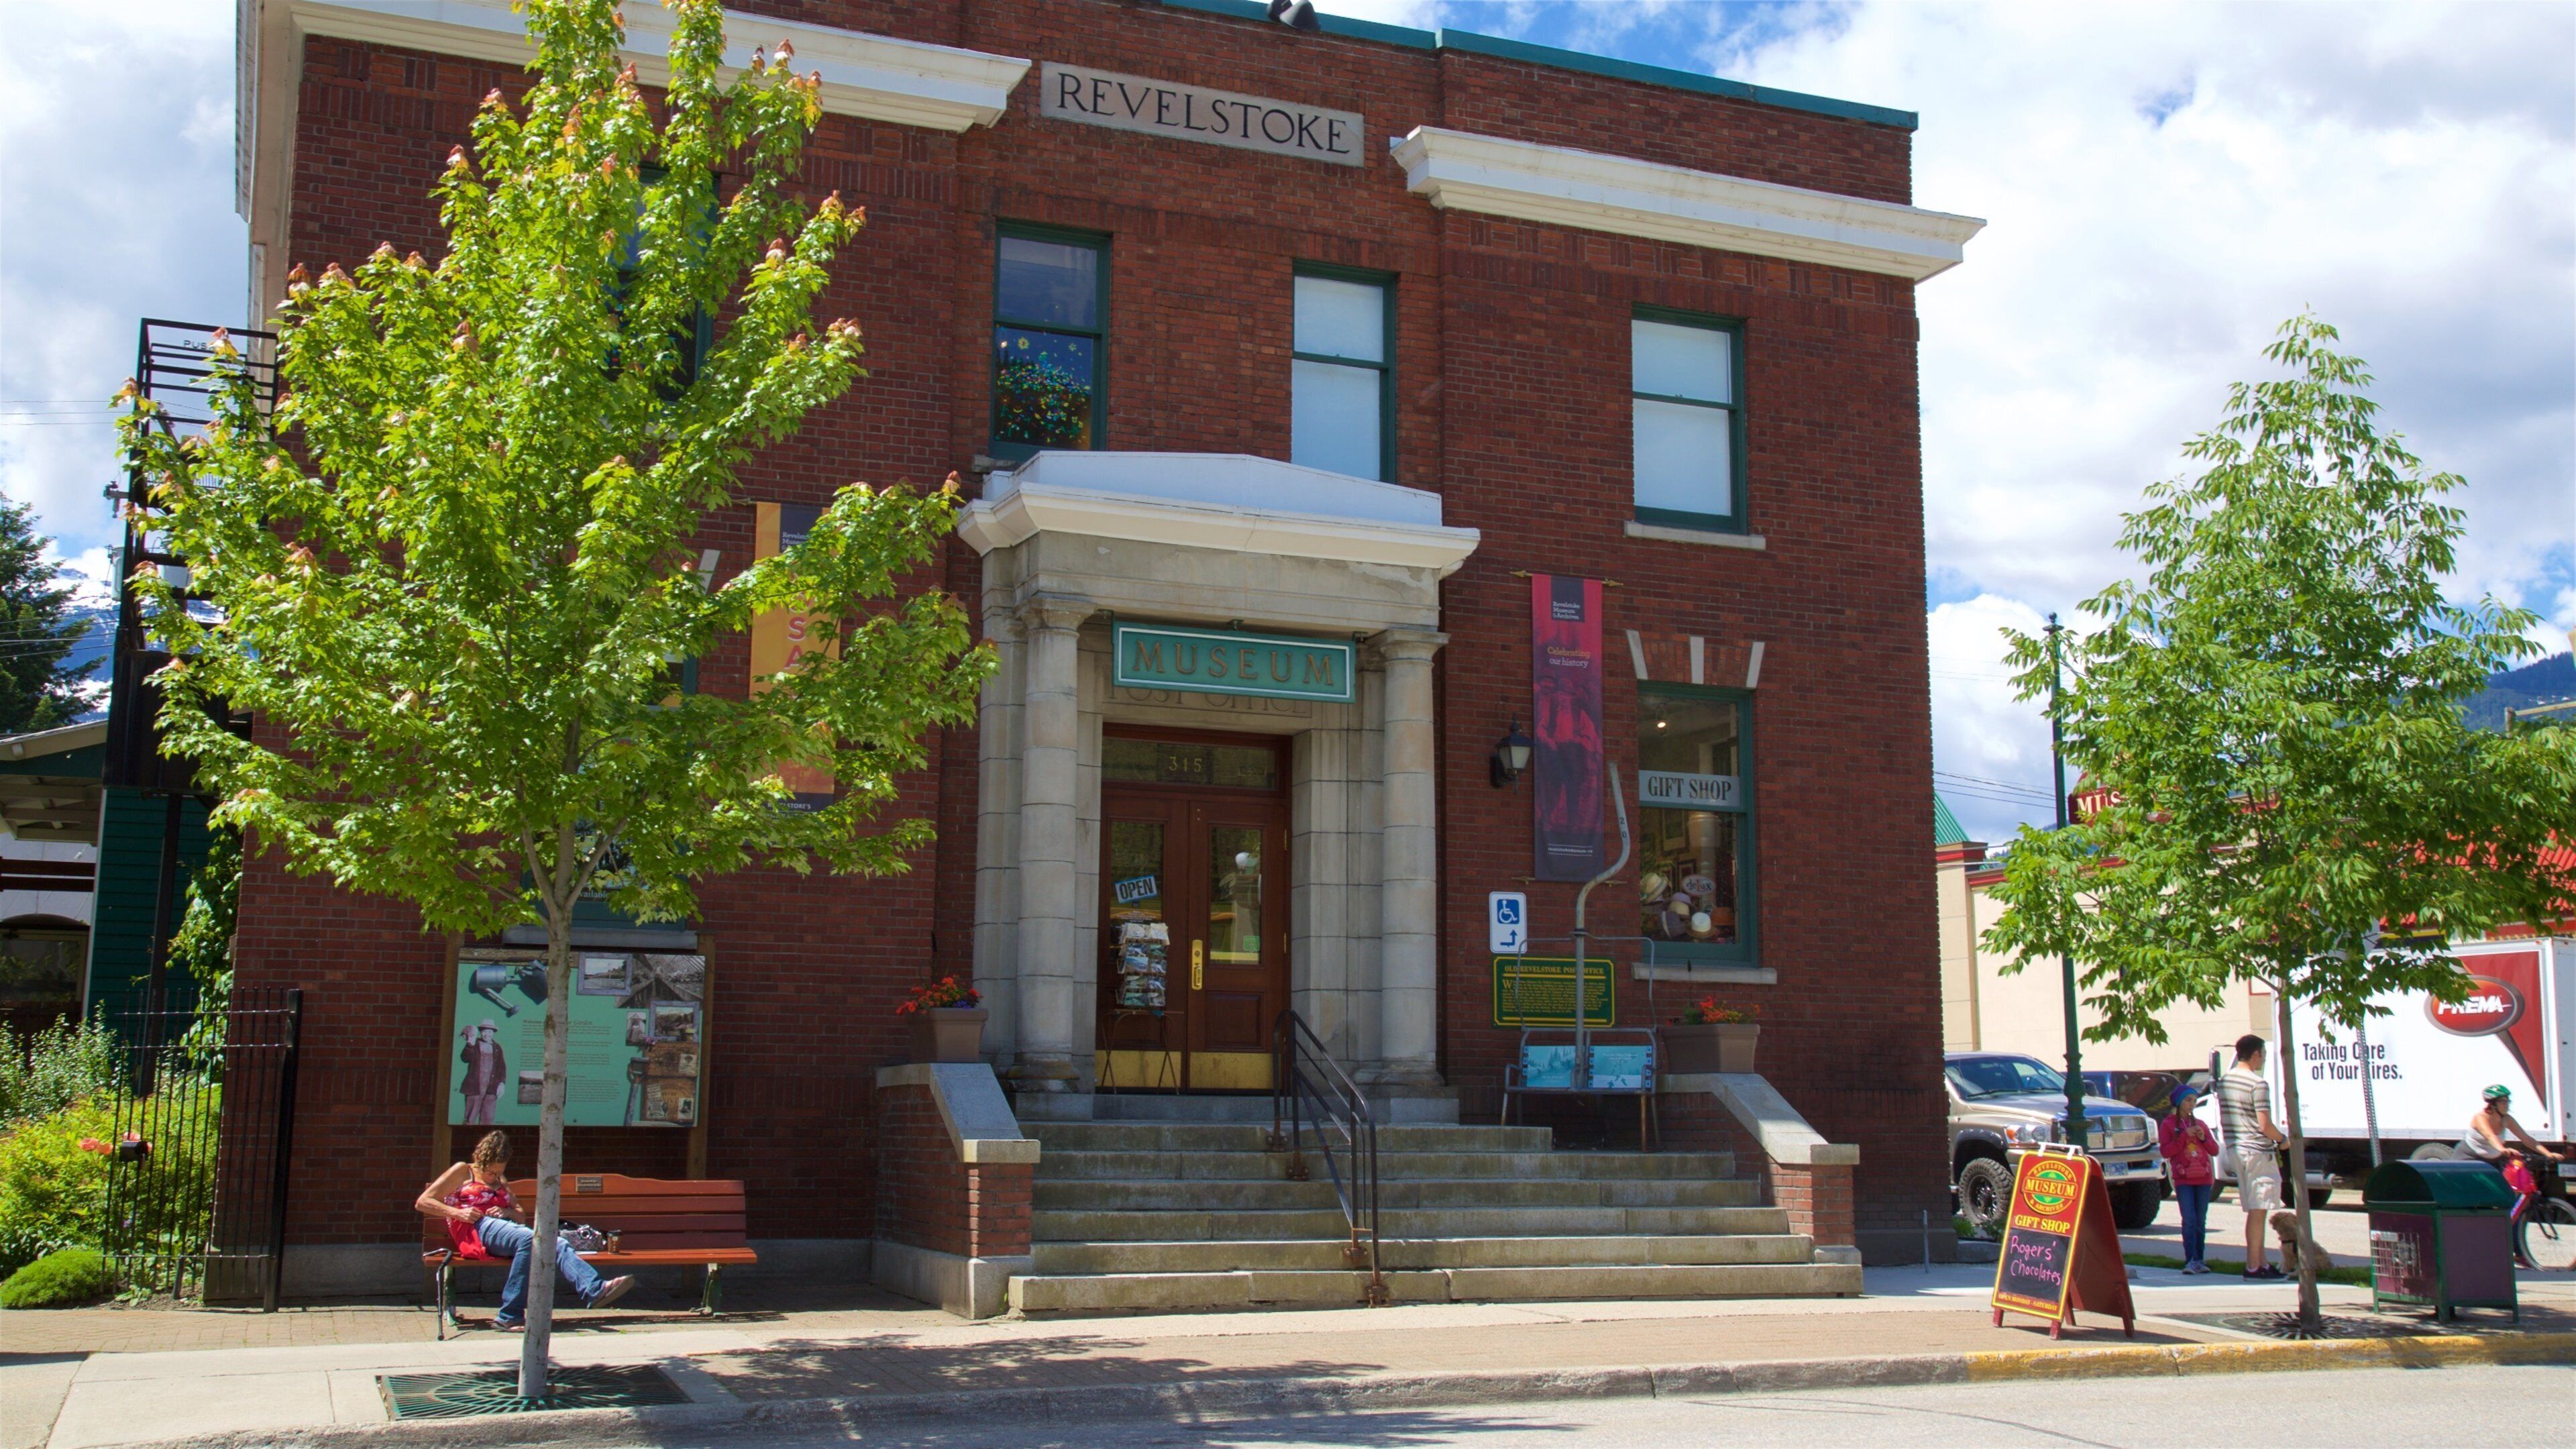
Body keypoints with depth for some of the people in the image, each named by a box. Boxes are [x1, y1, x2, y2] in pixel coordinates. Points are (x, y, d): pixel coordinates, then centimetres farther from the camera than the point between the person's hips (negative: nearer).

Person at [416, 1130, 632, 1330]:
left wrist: (506, 1212, 5)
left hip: (505, 1226, 6)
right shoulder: (463, 1172, 14)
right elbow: (422, 1203, 7)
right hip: (478, 1229, -6)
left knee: (556, 1244, -25)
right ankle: (510, 1316, -42)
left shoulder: (501, 1182, 32)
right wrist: (458, 1212, -7)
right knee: (528, 1239, -38)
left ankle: (595, 1290, -47)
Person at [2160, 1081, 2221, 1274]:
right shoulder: (2168, 1125, 5)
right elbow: (2166, 1152, -6)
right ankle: (2190, 1260, -16)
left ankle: (2199, 1261, 7)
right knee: (2189, 1220, -13)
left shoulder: (2200, 1124, 17)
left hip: (2204, 1179, 4)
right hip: (2183, 1180, -4)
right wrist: (2185, 1136, -12)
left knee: (2201, 1221, 4)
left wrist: (2203, 1138, -3)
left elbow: (2215, 1150, 15)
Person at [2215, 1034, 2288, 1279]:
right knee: (2258, 1211, -4)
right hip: (2257, 1150, -8)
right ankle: (2253, 1266, -3)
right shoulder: (2258, 1084, -15)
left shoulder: (2224, 1081, 11)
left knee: (2255, 1211, 14)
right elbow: (2265, 1126, -18)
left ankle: (2261, 1263, 17)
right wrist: (2283, 1140, -1)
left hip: (2236, 1149, 8)